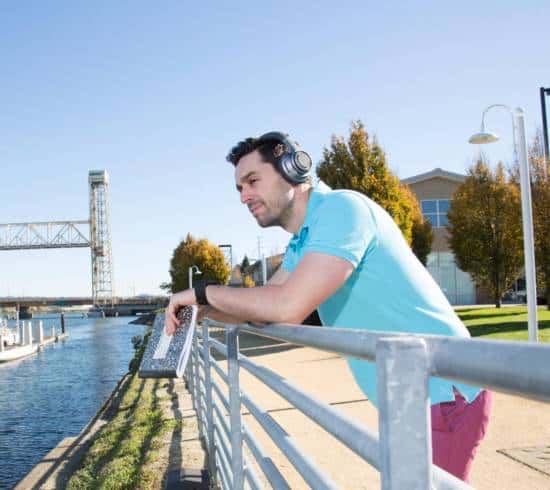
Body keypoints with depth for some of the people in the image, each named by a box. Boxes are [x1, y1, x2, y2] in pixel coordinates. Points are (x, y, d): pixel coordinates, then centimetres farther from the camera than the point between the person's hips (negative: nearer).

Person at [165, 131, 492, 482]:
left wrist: (202, 292, -12)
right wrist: (200, 306, 4)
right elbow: (263, 307, 20)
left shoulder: (342, 207, -18)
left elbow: (288, 307, -26)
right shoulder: (303, 243, 14)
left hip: (442, 396, -10)